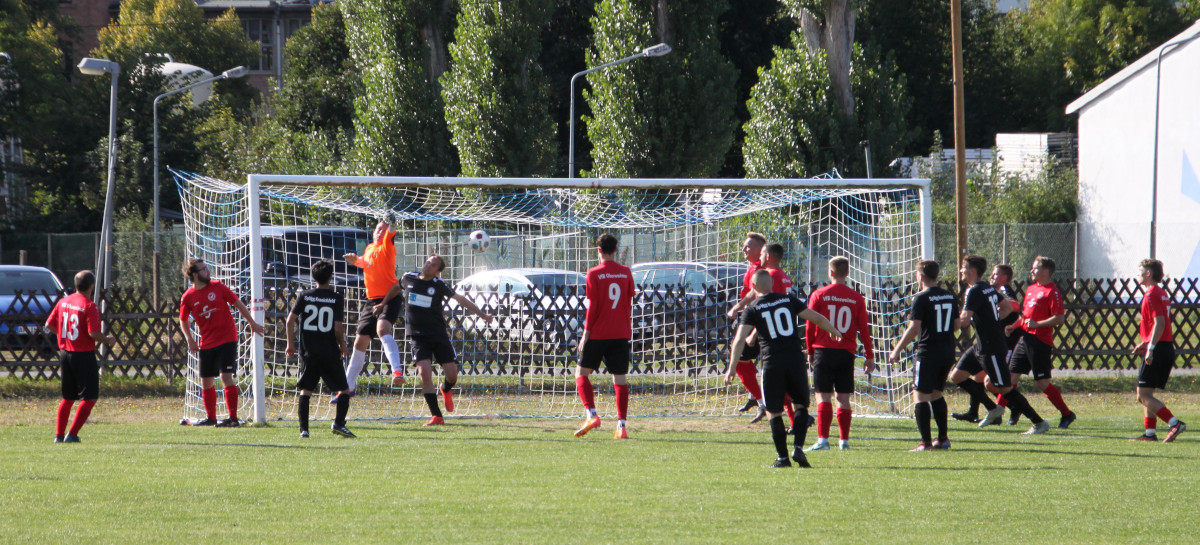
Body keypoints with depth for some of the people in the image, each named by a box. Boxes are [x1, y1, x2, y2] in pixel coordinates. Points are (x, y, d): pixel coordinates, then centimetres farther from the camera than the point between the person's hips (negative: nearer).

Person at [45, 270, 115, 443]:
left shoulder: (63, 302, 5)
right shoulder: (89, 306, -15)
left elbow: (49, 324, 9)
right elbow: (93, 333, -22)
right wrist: (108, 340, -4)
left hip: (65, 353, 7)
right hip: (84, 356, -7)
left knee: (68, 398, 19)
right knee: (89, 398, 0)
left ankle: (59, 434, 17)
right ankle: (72, 434, -8)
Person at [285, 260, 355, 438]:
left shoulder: (304, 296, 2)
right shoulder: (337, 298, -4)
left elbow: (291, 320, -4)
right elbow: (338, 328, -10)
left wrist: (290, 344, 6)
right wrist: (343, 346, 7)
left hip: (309, 352, 2)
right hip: (330, 352, -2)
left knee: (305, 390, 8)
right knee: (343, 389, 8)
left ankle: (304, 429, 0)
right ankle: (339, 422, -11)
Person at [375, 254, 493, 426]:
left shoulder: (439, 285, -4)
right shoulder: (409, 278, 1)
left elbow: (460, 299, 6)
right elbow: (396, 287, 24)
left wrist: (482, 314, 7)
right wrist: (383, 303, 24)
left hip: (439, 334, 0)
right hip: (419, 337, 0)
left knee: (452, 374, -3)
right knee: (425, 372, -19)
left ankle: (445, 390, 37)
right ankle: (436, 416, -13)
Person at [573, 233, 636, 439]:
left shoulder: (595, 274, -7)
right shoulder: (626, 273, 5)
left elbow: (593, 307, -9)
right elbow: (629, 304, 10)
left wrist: (586, 333, -5)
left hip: (598, 334, -4)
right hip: (621, 333, 4)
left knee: (582, 372, 10)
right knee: (619, 379, 3)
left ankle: (592, 415, -6)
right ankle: (621, 426, -3)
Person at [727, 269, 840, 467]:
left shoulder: (753, 309, 2)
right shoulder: (789, 300, 8)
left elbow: (740, 339, -7)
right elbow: (816, 318, 12)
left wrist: (731, 369, -4)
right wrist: (834, 331, 31)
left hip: (772, 363, -2)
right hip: (796, 359, 2)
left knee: (774, 412, 7)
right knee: (801, 406, 15)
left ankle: (782, 457, 4)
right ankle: (798, 448, -1)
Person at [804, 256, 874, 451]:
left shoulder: (819, 295, -2)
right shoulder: (856, 298, 3)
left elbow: (810, 327, 0)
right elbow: (864, 329, 6)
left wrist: (810, 351, 13)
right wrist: (869, 356, 13)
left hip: (823, 351, -2)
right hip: (847, 353, 2)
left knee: (823, 397, -4)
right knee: (844, 398, 9)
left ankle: (823, 439, -12)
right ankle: (844, 440, 10)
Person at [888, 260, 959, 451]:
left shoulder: (922, 298, -11)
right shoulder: (950, 296, 9)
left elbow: (913, 329, -15)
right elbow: (956, 325, 14)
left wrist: (896, 351, -7)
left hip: (928, 353, -7)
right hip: (948, 352, 7)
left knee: (921, 395, -4)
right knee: (936, 393, 21)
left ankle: (926, 442, -12)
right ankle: (943, 439, 21)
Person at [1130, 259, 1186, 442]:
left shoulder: (1152, 294, -12)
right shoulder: (1161, 293, 18)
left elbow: (1159, 323, -21)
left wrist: (1150, 348, -24)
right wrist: (1145, 343, 25)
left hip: (1158, 350, -10)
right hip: (1167, 348, 10)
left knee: (1143, 395, -10)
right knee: (1146, 394, 16)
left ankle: (1175, 423, -19)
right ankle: (1150, 432, 15)